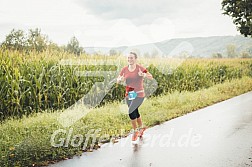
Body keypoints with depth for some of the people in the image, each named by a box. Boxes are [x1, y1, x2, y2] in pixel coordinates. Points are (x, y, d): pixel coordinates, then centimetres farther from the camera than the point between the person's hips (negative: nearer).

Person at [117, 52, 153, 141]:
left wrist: (144, 75, -29)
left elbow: (151, 77, -9)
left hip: (139, 94, -5)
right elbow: (118, 81, 5)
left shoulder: (140, 68, -13)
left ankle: (135, 130, 4)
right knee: (135, 113, 18)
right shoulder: (124, 69, -1)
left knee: (131, 112, -19)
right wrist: (121, 79, -19)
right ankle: (141, 127, 45)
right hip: (129, 95, 5)